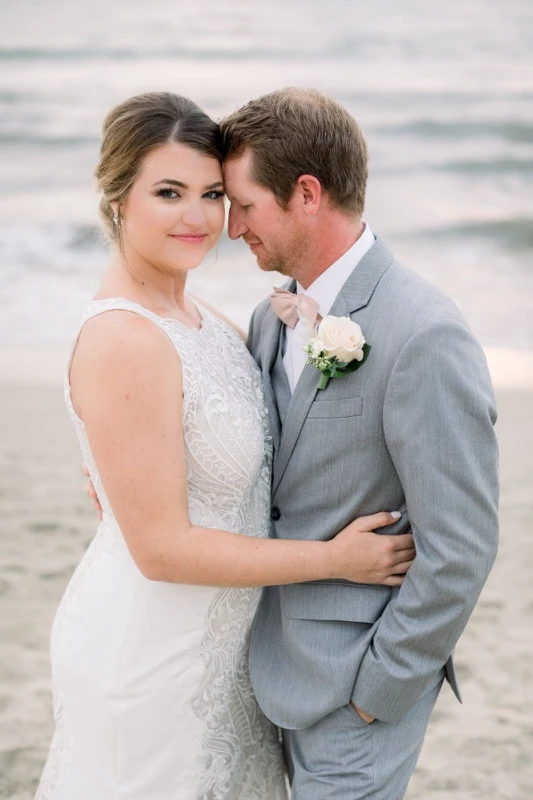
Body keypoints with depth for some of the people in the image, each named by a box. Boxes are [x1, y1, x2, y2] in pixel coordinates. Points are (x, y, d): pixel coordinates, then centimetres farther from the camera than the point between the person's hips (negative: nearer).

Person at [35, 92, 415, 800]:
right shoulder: (123, 343, -27)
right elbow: (162, 548, -25)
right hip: (148, 658, -9)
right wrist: (335, 559, -18)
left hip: (210, 639, 9)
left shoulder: (190, 311, 0)